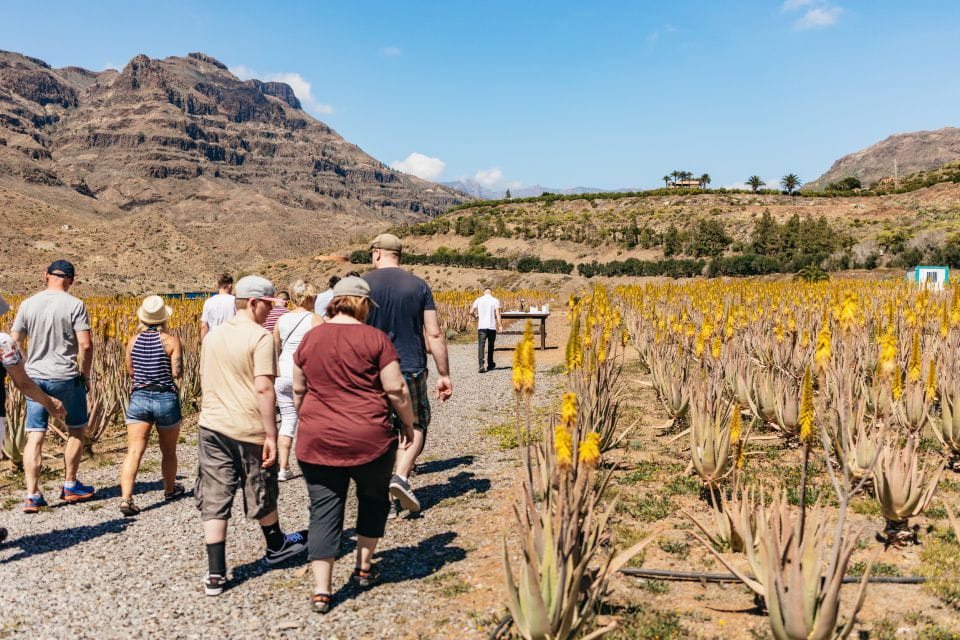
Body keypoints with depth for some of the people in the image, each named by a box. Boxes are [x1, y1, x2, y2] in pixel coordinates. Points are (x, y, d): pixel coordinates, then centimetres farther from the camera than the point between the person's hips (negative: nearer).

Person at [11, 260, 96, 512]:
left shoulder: (28, 304, 3)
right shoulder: (74, 305, -9)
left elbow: (15, 343, 5)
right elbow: (86, 345, -15)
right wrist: (86, 374, -1)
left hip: (35, 378, 3)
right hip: (66, 378, -3)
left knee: (34, 436, 5)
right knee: (77, 430, 16)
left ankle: (32, 496, 2)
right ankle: (70, 486, 23)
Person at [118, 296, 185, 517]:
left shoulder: (133, 341, 2)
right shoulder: (171, 341, -11)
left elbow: (130, 371, 12)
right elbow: (177, 373, -14)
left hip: (139, 398, 2)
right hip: (166, 399, -2)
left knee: (134, 451, -4)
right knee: (168, 451, 18)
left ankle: (125, 497, -19)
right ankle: (170, 489, 36)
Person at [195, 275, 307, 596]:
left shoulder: (212, 335, 9)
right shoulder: (261, 337, -14)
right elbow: (263, 389, -21)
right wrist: (271, 434, -17)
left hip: (211, 426, 5)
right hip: (249, 429, -5)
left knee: (214, 501, 6)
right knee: (262, 496, 16)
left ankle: (215, 574, 7)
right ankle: (276, 547, 38)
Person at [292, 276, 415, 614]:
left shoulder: (309, 339, 4)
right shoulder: (375, 338, -8)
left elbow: (298, 390, 13)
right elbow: (396, 389, -9)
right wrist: (408, 423, 6)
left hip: (317, 442, 3)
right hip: (369, 440, -2)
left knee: (324, 512, 9)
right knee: (374, 498, 21)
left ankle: (321, 591, 8)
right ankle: (364, 567, 29)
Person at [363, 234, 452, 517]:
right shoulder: (419, 286, 1)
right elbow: (434, 334, -3)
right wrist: (444, 374, 3)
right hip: (411, 369, 0)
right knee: (416, 425, 16)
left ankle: (387, 499, 15)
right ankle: (401, 476, -6)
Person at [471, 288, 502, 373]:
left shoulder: (478, 300, 6)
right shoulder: (495, 300, 2)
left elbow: (471, 312, 3)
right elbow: (497, 314, -8)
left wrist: (476, 316, 23)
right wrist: (500, 325, -8)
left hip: (481, 326, 0)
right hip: (492, 326, 0)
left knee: (481, 345, -5)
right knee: (490, 345, 16)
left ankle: (481, 365, -22)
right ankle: (490, 364, 28)